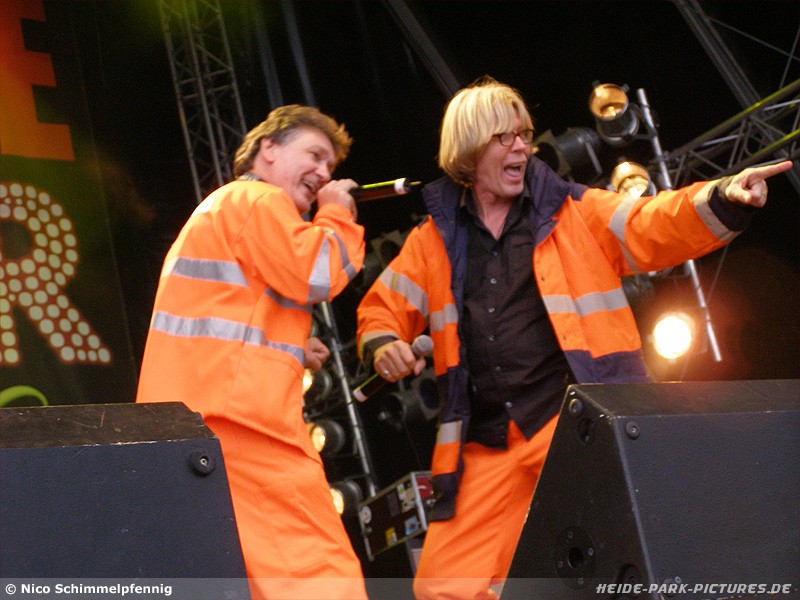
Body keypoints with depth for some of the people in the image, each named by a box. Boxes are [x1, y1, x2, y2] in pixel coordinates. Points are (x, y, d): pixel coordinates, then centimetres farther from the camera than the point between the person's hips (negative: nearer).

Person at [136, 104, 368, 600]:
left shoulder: (221, 206, 31)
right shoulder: (260, 199, -2)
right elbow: (316, 275, -14)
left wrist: (288, 353, 22)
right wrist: (338, 217, 3)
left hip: (186, 411, 10)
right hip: (235, 410, -10)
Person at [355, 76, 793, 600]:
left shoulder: (575, 213, 7)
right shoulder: (435, 239, 13)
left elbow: (655, 227, -4)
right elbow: (383, 308, 19)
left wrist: (722, 198, -23)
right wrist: (383, 345, -4)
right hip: (487, 446, 3)